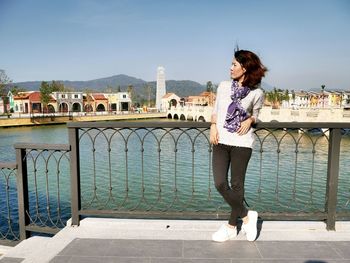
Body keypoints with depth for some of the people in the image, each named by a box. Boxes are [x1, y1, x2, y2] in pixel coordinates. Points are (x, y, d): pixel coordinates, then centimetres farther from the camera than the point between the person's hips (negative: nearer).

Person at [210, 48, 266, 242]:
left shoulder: (256, 93, 0)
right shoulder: (224, 86, 7)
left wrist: (250, 120, -7)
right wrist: (213, 126, -4)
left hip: (241, 143, -3)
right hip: (220, 141, 3)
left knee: (236, 185, 4)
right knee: (220, 184, -3)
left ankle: (231, 227, 23)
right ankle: (246, 216, 18)